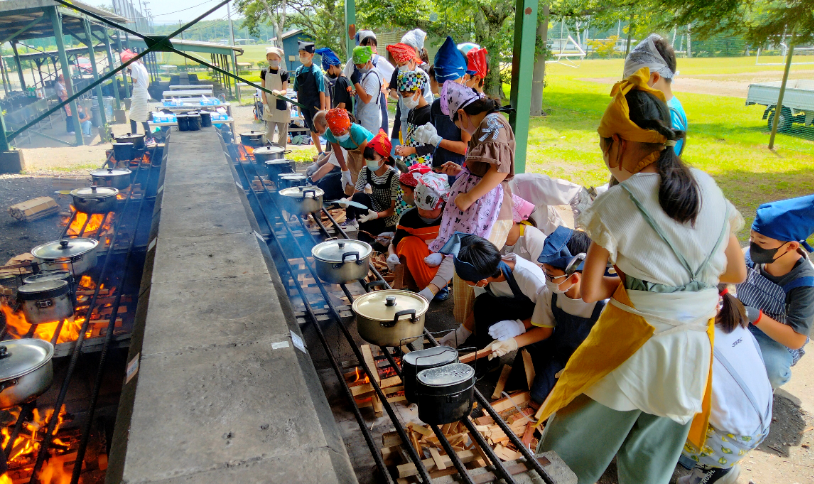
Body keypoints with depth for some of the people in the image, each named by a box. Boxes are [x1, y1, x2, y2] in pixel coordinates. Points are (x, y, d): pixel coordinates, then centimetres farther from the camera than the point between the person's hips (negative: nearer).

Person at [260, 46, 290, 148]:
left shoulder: (283, 73, -2)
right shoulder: (264, 72, 5)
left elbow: (285, 90, -5)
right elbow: (263, 90, 5)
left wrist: (278, 92, -28)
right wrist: (265, 104, -5)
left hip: (281, 106, -1)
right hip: (269, 106, 1)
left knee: (282, 132, 6)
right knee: (268, 132, -4)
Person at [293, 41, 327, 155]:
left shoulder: (316, 71, -9)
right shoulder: (298, 71, 7)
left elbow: (321, 91, -10)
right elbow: (298, 91, 12)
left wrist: (322, 108, -12)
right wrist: (299, 107, 11)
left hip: (315, 105, -6)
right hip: (304, 106, 6)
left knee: (317, 130, -6)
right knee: (312, 130, 12)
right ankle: (320, 152, 23)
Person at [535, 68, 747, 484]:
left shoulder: (618, 204, -16)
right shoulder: (708, 189, -1)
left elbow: (589, 291, -13)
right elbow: (737, 272, 8)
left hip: (632, 345, -5)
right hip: (692, 351, 5)